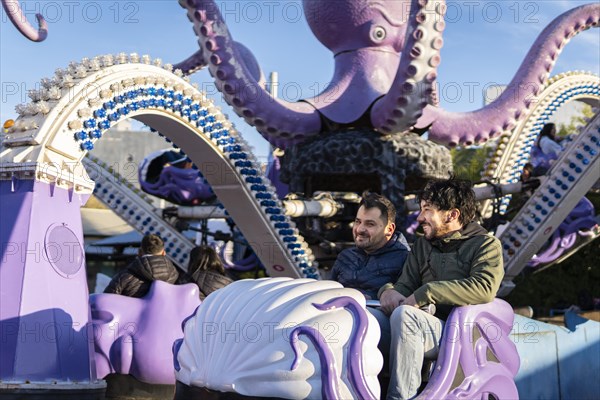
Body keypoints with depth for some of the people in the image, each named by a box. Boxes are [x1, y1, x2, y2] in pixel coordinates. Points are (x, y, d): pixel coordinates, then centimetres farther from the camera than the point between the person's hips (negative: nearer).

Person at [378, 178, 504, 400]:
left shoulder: (486, 244, 3)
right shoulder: (422, 244, 22)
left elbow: (484, 288, -16)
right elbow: (405, 285, 15)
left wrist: (425, 293, -19)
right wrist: (389, 290, -10)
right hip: (426, 323, 6)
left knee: (403, 315, -33)